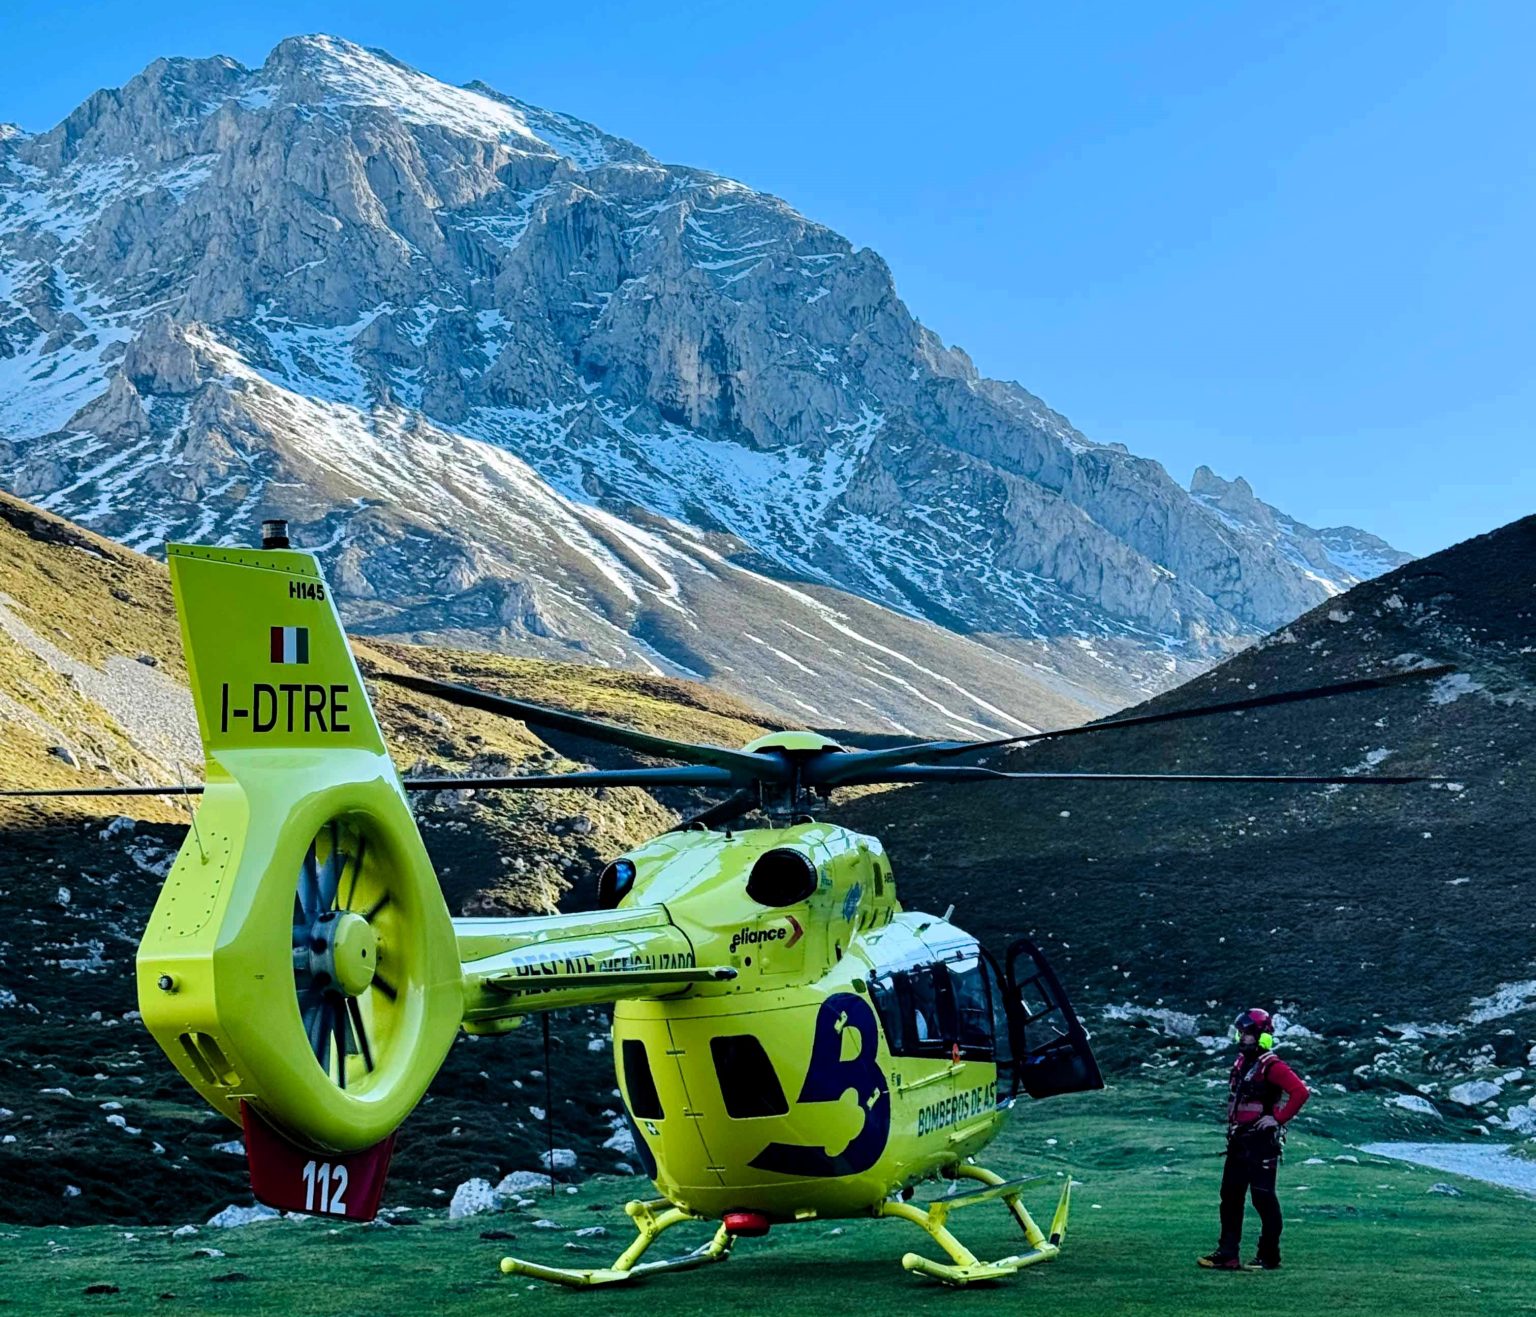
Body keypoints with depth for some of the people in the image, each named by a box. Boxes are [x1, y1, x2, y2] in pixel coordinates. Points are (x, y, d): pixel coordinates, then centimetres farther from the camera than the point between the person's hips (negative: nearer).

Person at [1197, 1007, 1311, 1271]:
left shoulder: (1271, 1066, -14)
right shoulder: (1242, 1062, 13)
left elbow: (1301, 1092, -23)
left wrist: (1279, 1118, -18)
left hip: (1262, 1141, -9)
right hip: (1238, 1140, 9)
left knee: (1263, 1197, -3)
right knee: (1230, 1196, 8)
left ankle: (1269, 1257, 5)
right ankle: (1228, 1254, 12)